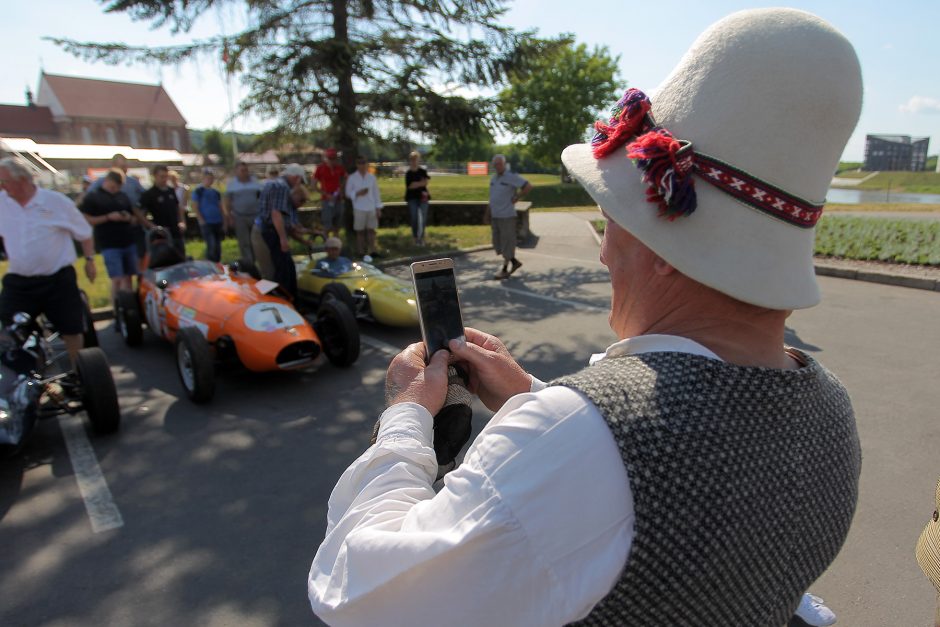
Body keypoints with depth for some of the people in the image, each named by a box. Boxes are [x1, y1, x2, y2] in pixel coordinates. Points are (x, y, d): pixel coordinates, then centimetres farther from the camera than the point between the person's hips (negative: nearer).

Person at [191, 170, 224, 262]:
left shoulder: (216, 192, 15)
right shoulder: (198, 191, -1)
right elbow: (195, 207, -4)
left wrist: (224, 219, 11)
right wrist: (201, 220, -12)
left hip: (218, 222, 6)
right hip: (206, 223, -6)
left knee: (218, 246, 8)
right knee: (211, 245, -14)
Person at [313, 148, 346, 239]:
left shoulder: (339, 168, 1)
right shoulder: (320, 168, -7)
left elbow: (344, 179, 19)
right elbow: (314, 185, -5)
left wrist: (340, 188, -1)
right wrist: (327, 195, -15)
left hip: (338, 199, 4)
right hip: (326, 200, -4)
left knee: (337, 224, 11)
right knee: (327, 225, -8)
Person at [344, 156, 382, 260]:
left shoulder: (372, 177, 6)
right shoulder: (352, 178, -1)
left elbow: (376, 193, 7)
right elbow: (348, 193, 1)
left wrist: (378, 208, 4)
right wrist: (357, 193, -17)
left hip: (372, 208, 3)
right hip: (359, 209, -2)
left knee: (371, 230, 6)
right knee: (360, 231, 3)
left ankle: (372, 251, 13)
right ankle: (361, 253, 9)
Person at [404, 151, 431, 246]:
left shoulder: (423, 171, 7)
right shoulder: (408, 173, 2)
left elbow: (426, 182, -3)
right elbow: (410, 186, -10)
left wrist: (415, 184, -11)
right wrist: (421, 183, -7)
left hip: (423, 197, 1)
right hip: (412, 198, -1)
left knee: (423, 218, -2)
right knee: (414, 218, -1)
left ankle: (421, 237, 7)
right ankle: (416, 238, 8)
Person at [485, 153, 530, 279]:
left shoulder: (511, 176, -11)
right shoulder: (494, 178, 13)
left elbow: (529, 186, -15)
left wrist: (516, 198, -11)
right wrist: (487, 214, 15)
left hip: (507, 216, -8)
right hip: (495, 216, 8)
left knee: (507, 243, 0)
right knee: (498, 243, 11)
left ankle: (505, 270, 9)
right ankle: (515, 262, 26)